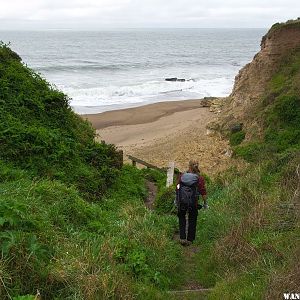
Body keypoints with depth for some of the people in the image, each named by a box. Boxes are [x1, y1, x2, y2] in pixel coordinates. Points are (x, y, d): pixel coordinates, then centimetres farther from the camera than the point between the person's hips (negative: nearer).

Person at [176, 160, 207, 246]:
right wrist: (205, 203, 4)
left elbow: (177, 189, 7)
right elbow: (203, 192, -8)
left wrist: (176, 200, 21)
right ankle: (190, 240, 24)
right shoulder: (200, 178, -7)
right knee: (192, 221, 17)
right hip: (193, 203, -1)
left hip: (181, 201, 1)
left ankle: (182, 238, 12)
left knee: (182, 219, 21)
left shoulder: (181, 176, -1)